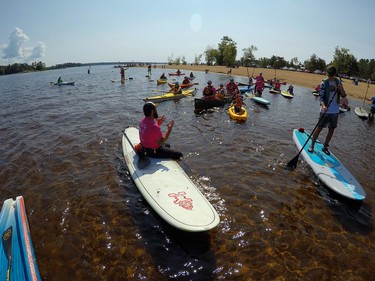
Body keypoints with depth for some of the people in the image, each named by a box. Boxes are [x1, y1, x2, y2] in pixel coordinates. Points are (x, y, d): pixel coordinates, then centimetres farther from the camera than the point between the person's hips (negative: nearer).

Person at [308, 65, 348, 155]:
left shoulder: (338, 82, 6)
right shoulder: (324, 82, -8)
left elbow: (343, 95, 3)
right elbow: (321, 96, -15)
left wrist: (341, 88, -17)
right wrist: (323, 105, -33)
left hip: (335, 111, 5)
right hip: (325, 110, -5)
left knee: (331, 129, 9)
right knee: (319, 128, -1)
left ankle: (325, 147, 22)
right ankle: (312, 145, 12)